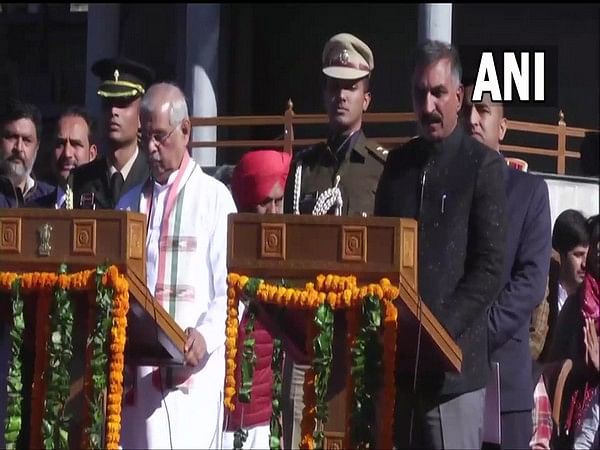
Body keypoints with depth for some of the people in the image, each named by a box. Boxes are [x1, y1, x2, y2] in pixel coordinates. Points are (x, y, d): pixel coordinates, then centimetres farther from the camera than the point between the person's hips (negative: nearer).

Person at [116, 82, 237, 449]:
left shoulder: (214, 198, 2)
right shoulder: (130, 204, 17)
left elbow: (231, 289, -4)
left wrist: (206, 335, -20)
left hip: (192, 371, -4)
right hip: (137, 370, 4)